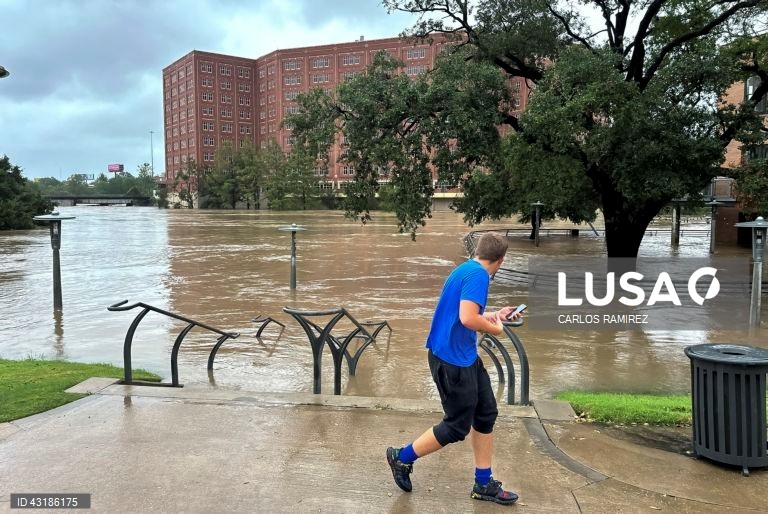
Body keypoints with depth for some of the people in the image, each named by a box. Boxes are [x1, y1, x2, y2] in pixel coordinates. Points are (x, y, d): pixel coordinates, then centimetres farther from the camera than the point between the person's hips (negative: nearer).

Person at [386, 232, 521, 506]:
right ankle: (402, 458, 19)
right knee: (458, 426, 2)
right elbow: (468, 319, -30)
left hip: (465, 356, 10)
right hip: (452, 359, -10)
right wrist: (495, 328, -12)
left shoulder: (467, 270, 11)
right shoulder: (478, 275, -19)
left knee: (486, 413, 13)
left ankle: (483, 484, 23)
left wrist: (495, 315, 28)